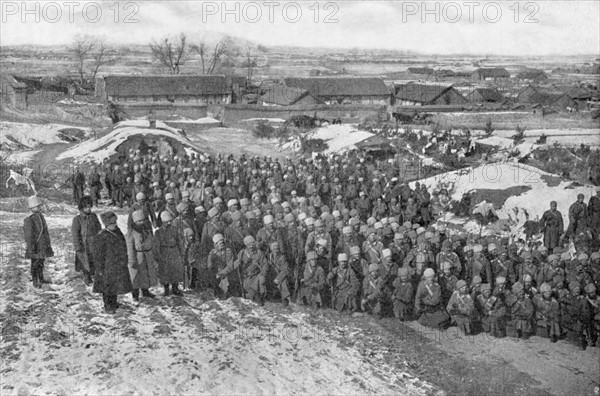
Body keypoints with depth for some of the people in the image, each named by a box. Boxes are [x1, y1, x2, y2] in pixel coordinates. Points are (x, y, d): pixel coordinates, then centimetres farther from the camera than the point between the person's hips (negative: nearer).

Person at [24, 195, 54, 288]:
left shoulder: (41, 216, 5)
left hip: (43, 246, 8)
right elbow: (28, 236, -19)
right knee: (35, 264, 4)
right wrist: (30, 248, -20)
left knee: (41, 263, 20)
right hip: (35, 246, -8)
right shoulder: (29, 220, -20)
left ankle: (41, 279, 34)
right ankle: (35, 282, 15)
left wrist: (48, 243, 19)